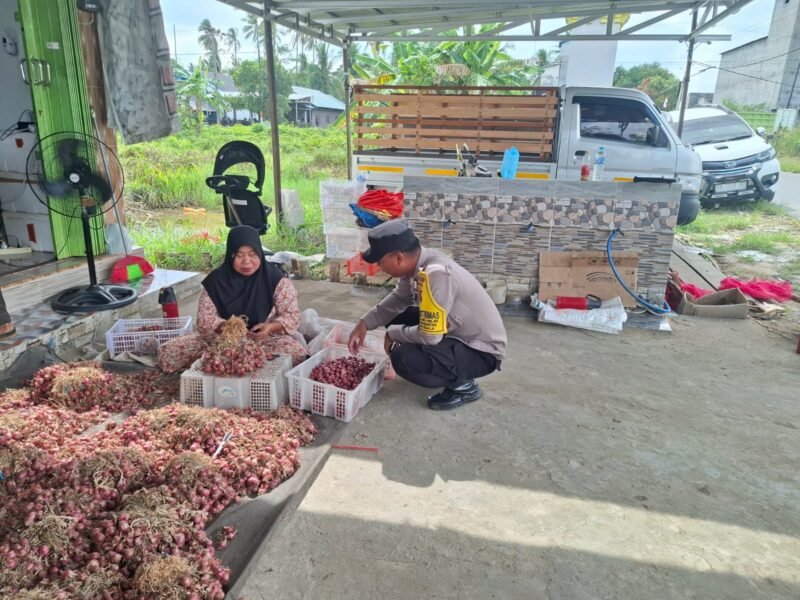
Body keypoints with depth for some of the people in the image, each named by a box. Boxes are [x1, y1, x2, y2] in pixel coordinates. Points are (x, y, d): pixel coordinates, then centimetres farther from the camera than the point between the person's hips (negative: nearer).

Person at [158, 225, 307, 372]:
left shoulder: (275, 278, -11)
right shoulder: (217, 280, -7)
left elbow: (292, 315, -7)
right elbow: (205, 319, -7)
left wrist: (270, 327, -27)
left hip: (264, 340, 0)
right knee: (168, 353, -15)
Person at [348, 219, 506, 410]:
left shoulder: (436, 274, -32)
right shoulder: (416, 263, -6)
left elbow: (429, 336, -29)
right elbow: (398, 299, 12)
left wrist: (392, 334, -11)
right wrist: (364, 324, 2)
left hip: (482, 351, -9)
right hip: (457, 332, 9)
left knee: (403, 358, -27)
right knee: (397, 318, 11)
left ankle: (464, 386, -1)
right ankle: (451, 370, 18)